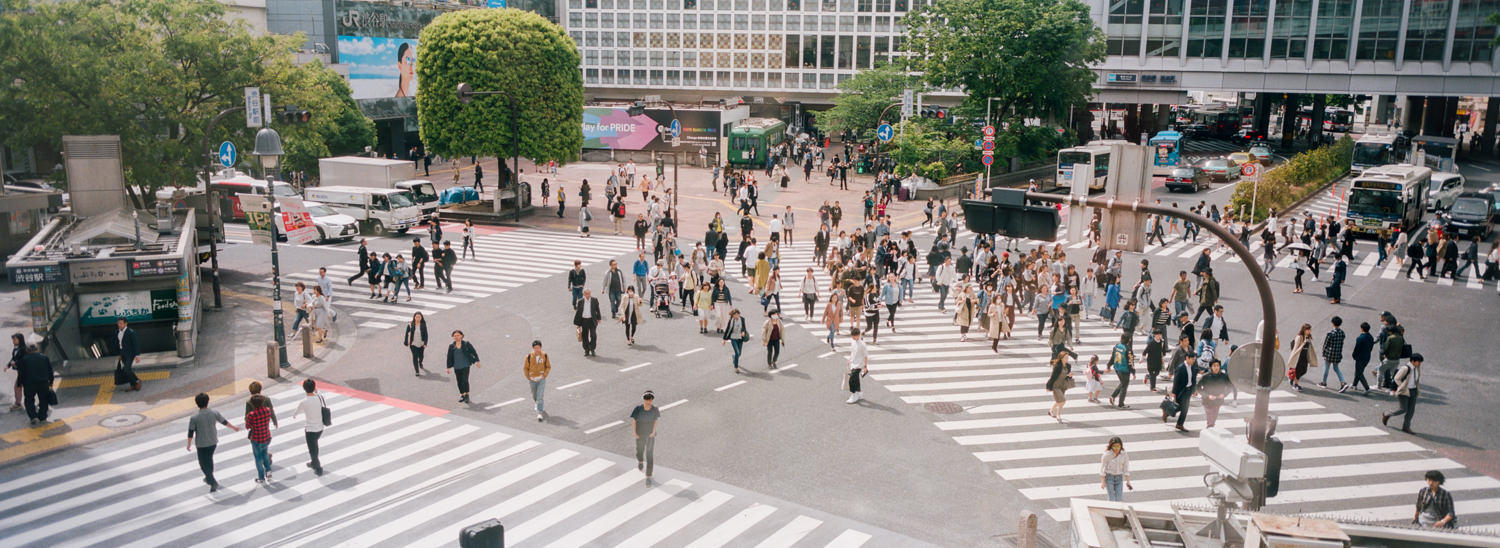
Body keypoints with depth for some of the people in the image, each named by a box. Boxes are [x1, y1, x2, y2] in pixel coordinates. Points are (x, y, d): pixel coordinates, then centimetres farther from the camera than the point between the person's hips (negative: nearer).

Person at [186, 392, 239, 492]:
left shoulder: (194, 418, -19)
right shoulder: (214, 413, -10)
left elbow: (190, 433, -11)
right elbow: (224, 422, 5)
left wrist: (189, 445, 4)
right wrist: (234, 427, 23)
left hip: (201, 444, -4)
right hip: (213, 442, 4)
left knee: (203, 463, 8)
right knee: (209, 459, 26)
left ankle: (213, 483, -3)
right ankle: (209, 478, 43)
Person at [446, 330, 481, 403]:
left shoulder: (466, 344, -2)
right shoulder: (451, 346, 3)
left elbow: (474, 352, 4)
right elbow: (449, 357, 7)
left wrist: (477, 361, 1)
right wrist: (448, 367, 6)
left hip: (465, 365, -3)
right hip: (457, 367, 3)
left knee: (465, 380, -11)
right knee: (459, 381, 6)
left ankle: (467, 395, -1)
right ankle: (462, 395, 20)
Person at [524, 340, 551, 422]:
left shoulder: (545, 356, -7)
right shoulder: (529, 357, -9)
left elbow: (548, 367, 4)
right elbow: (525, 368, 2)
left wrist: (544, 376, -6)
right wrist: (528, 378, -2)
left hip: (541, 379, -1)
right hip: (532, 380, 2)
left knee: (540, 397, -11)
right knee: (534, 396, 17)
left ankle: (539, 414, -11)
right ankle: (537, 404, 49)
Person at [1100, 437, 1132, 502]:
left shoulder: (1124, 455, -2)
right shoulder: (1107, 455, -12)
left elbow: (1126, 470, 5)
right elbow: (1102, 469, -7)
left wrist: (1128, 482, 2)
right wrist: (1103, 482, -9)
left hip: (1119, 478, 3)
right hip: (1109, 477, -3)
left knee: (1119, 500, -4)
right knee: (1112, 500, -8)